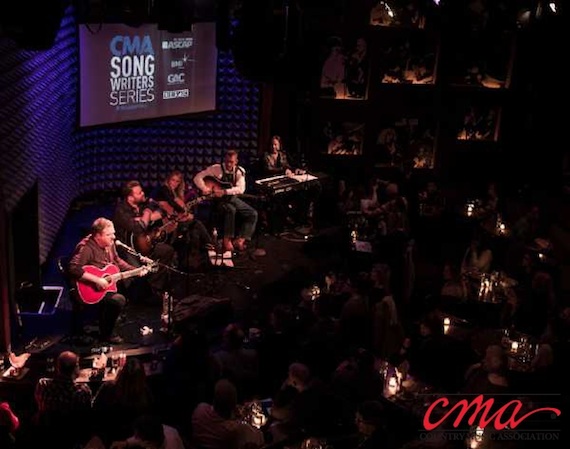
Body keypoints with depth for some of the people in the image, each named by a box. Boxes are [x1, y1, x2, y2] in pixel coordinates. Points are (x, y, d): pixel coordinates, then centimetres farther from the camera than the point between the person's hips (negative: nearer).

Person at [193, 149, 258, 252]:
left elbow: (241, 189, -16)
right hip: (217, 198, -5)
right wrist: (204, 189, -26)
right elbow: (197, 177, -11)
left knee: (253, 214, -12)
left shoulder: (240, 171, -3)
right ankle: (227, 240, -27)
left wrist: (224, 191, -27)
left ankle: (240, 240, -17)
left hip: (232, 198, 5)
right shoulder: (216, 168, -11)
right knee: (231, 210, -37)